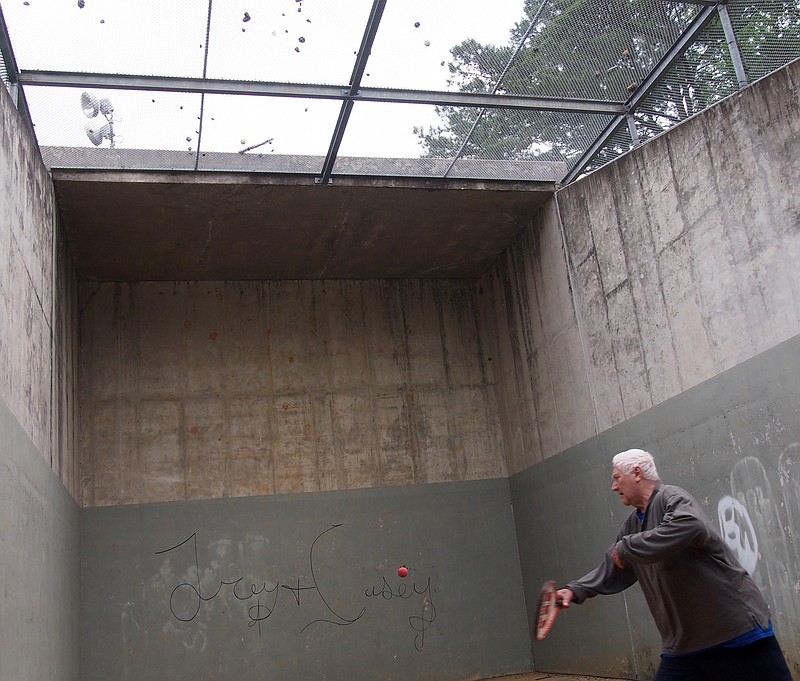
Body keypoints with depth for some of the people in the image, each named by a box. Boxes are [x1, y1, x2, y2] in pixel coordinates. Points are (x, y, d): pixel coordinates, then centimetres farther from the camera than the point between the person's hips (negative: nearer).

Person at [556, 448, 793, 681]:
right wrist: (575, 590, 9)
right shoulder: (633, 524, 13)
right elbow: (612, 569, 24)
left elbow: (692, 528, -36)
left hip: (738, 630, -8)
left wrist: (625, 547, -25)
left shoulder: (671, 498, -13)